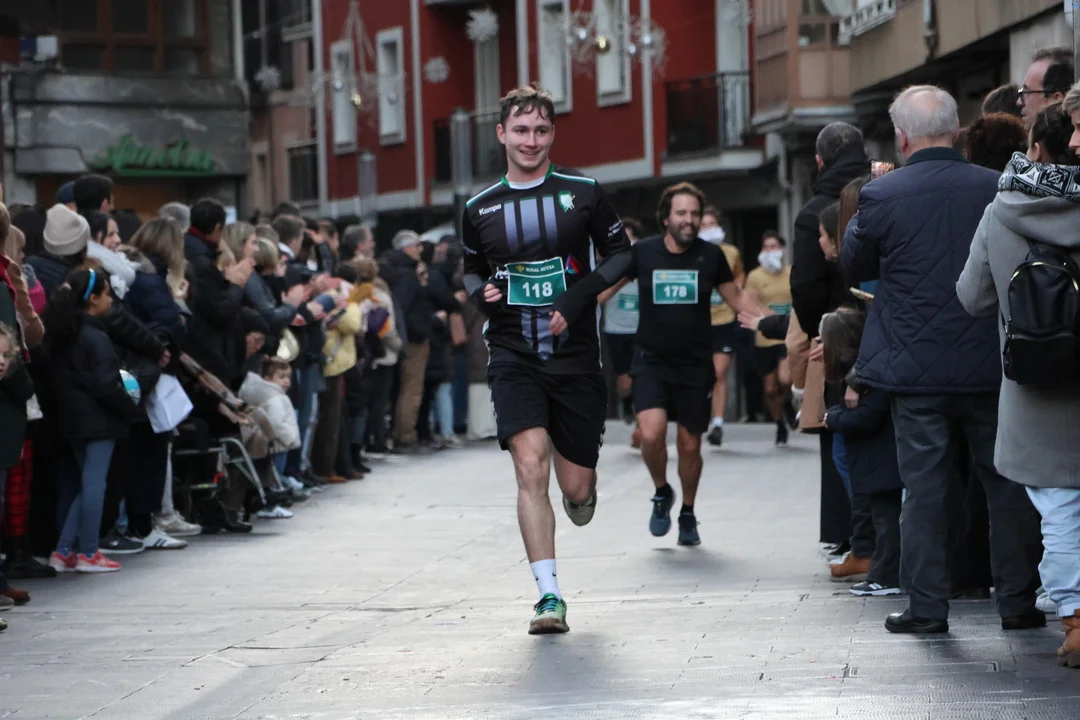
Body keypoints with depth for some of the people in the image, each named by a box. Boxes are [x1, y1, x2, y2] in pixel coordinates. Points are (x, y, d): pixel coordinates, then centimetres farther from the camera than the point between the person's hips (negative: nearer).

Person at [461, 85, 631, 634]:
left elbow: (620, 252, 6)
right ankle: (549, 595, -16)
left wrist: (580, 296, -10)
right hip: (513, 357, 0)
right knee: (530, 466, -18)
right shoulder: (480, 208, 6)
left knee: (576, 487, 3)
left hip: (575, 357, 0)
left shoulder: (583, 192, 1)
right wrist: (481, 293, -3)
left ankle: (582, 498, 43)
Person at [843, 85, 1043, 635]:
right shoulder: (999, 189, -4)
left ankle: (927, 605, 7)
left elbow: (853, 267, 6)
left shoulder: (881, 197, -10)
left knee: (923, 487, 6)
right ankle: (1017, 600, 14)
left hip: (915, 368, -1)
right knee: (1007, 483, 11)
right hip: (990, 365, 1)